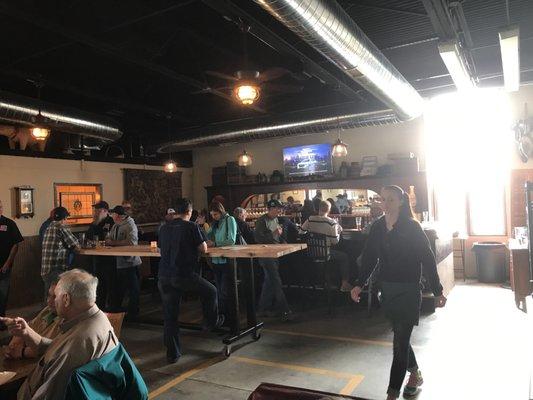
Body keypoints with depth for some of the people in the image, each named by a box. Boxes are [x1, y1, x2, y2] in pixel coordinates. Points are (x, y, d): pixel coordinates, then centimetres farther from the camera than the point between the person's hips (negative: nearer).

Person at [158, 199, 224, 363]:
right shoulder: (191, 226, -7)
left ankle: (172, 353, 19)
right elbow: (204, 249, -2)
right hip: (184, 274, -5)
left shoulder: (164, 228, 8)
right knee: (210, 291, 23)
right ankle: (212, 321, 39)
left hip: (164, 277, 5)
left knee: (170, 317, 12)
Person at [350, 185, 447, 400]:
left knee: (400, 342, -3)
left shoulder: (412, 227, -12)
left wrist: (438, 291, -7)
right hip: (387, 289, 5)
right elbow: (369, 257, 6)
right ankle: (415, 374, 41)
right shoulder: (377, 227, 2)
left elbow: (428, 258, -9)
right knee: (400, 336, 18)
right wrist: (360, 284, -1)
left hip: (408, 291, -5)